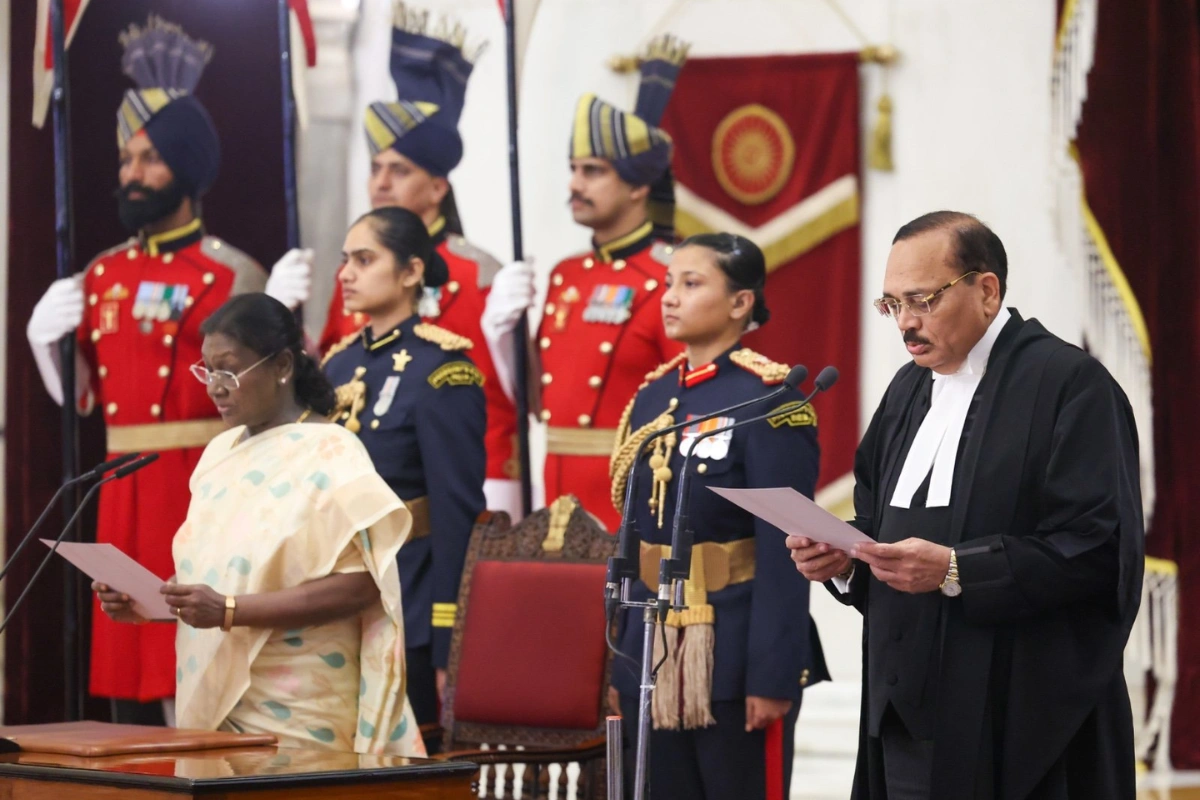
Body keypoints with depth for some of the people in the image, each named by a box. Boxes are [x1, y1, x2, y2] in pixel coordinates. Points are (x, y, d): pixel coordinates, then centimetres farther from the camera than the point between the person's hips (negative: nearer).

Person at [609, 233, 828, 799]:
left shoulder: (768, 401, -11)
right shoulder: (653, 397, 11)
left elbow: (783, 551, -14)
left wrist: (773, 676, -18)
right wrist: (619, 658, 13)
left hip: (735, 652, -7)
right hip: (652, 650, 7)